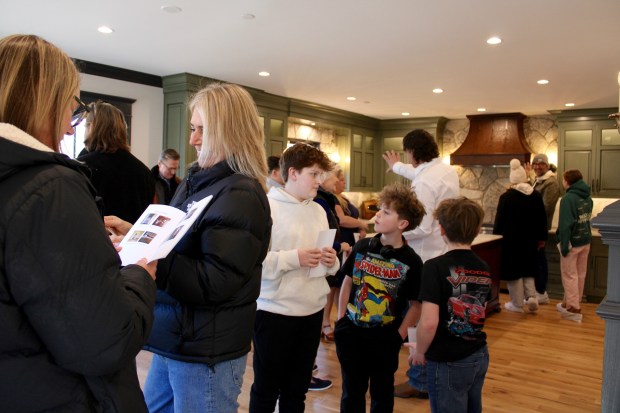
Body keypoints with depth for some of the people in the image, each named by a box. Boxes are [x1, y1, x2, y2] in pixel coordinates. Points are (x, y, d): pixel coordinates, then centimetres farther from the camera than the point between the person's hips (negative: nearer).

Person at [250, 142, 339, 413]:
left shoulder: (318, 210, 10)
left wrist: (331, 263, -5)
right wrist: (294, 258, -23)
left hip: (313, 311, 6)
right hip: (275, 311, -6)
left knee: (297, 390, 18)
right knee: (266, 390, 11)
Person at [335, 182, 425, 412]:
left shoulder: (411, 261, -12)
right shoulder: (362, 247, -4)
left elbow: (416, 304, -5)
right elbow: (348, 282, 6)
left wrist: (400, 335, -8)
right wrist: (340, 319, 3)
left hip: (385, 339, -2)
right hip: (351, 332, 2)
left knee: (382, 393, 18)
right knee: (351, 391, 17)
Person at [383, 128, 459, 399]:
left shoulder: (423, 184, -23)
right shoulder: (447, 170, 6)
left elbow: (423, 227, -26)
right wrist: (396, 167, 41)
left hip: (427, 259, -10)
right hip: (445, 255, 10)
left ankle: (420, 382, 12)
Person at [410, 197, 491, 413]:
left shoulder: (436, 267, -20)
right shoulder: (484, 269, 0)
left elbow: (429, 323, -25)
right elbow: (477, 314, 10)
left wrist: (420, 352, -6)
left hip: (448, 362, -6)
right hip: (479, 356, 6)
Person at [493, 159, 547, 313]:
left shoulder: (506, 196, -14)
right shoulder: (537, 195, 0)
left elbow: (499, 220, -9)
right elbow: (542, 219, 7)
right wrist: (541, 237, 17)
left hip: (512, 240, -4)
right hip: (530, 240, 4)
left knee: (514, 271, 5)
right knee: (528, 269, 20)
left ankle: (517, 304, 11)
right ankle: (531, 296, 7)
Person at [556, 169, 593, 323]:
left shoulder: (568, 198, -18)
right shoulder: (587, 197, 7)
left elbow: (566, 224, -21)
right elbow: (587, 219, 12)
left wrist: (564, 245, -18)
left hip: (572, 242, -8)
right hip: (585, 241, 8)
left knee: (570, 276, 2)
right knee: (580, 275, 15)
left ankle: (573, 309, 5)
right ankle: (569, 303, 28)